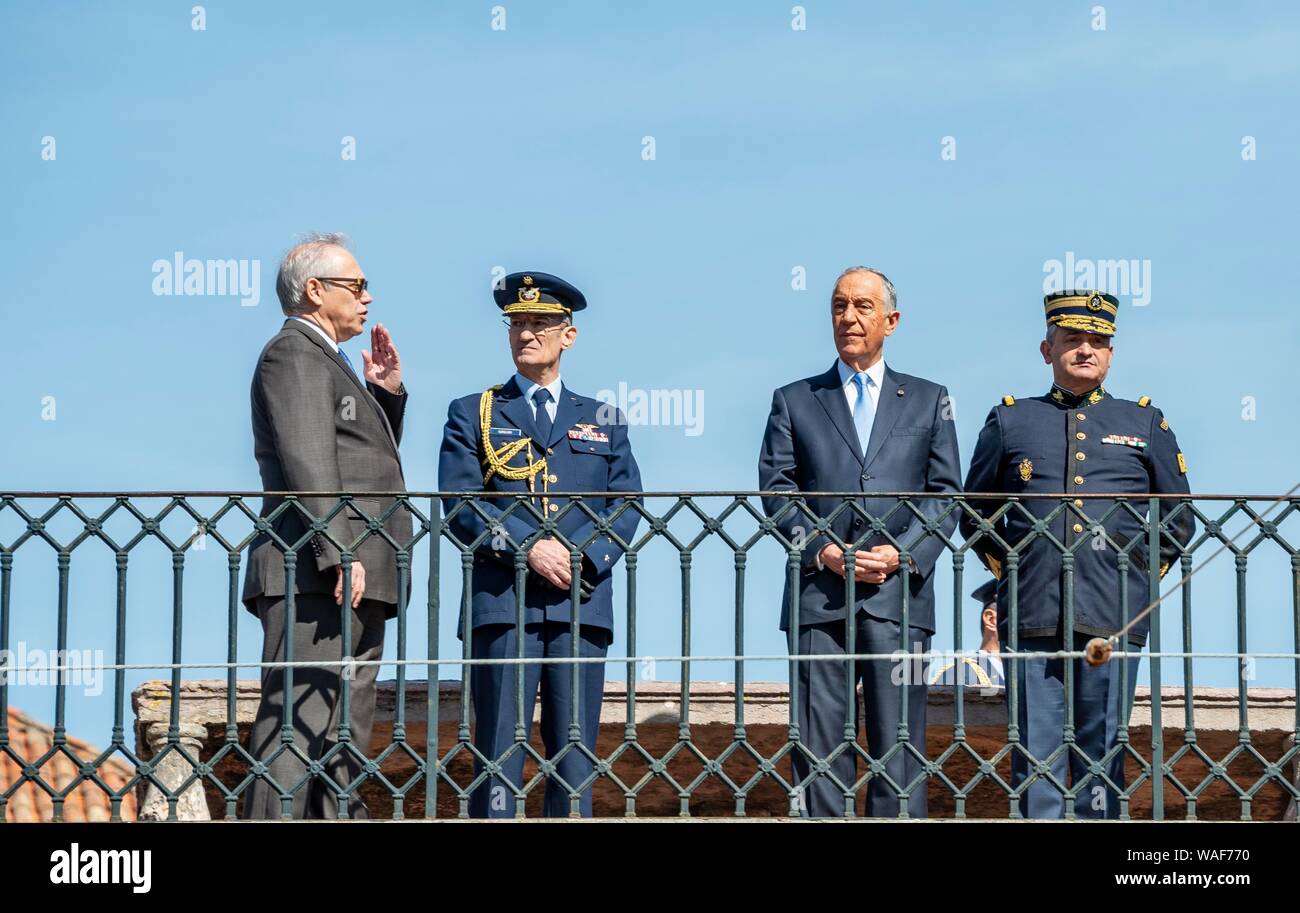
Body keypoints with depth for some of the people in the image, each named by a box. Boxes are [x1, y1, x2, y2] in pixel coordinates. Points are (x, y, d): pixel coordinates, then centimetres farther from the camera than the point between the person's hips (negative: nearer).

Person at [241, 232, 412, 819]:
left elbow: (369, 460, 32)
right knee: (298, 724, -15)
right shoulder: (293, 354, -6)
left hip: (355, 581, 11)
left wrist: (386, 394, 17)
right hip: (314, 576, -11)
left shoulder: (326, 361, 27)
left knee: (345, 734, 9)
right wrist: (339, 551, -25)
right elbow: (308, 460, -17)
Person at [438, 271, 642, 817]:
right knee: (500, 749, -5)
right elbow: (459, 505, 0)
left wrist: (582, 557, -9)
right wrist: (527, 549, -13)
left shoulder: (603, 421, 18)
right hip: (501, 603, -2)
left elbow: (626, 507, 9)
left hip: (582, 604, 2)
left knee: (575, 752, 2)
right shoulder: (471, 415, 11)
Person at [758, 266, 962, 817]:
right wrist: (820, 551, -9)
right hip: (818, 595, 0)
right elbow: (775, 488, 7)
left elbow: (945, 493, 9)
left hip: (898, 593, 0)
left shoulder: (928, 400, 15)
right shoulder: (795, 401, 15)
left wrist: (904, 553, -8)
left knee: (899, 744, -2)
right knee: (819, 745, -2)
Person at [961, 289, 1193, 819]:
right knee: (1036, 754, -2)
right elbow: (975, 516, 21)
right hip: (1032, 617, 0)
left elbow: (1179, 521, 20)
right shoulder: (1010, 421, 13)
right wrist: (1008, 569, 12)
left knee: (1103, 752, 1)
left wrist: (1139, 571, 10)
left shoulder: (1146, 424, 14)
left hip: (1113, 618, 0)